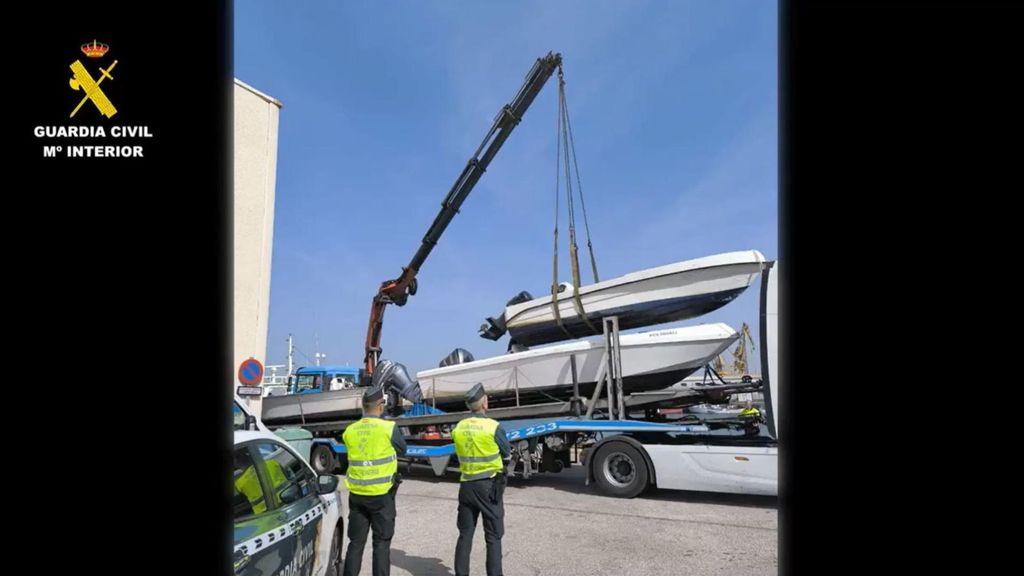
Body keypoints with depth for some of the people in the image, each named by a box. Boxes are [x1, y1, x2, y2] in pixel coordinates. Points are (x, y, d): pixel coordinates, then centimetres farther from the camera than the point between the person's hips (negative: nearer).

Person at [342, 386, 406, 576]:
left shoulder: (350, 431, -1)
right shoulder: (389, 428, -13)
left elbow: (355, 453, 11)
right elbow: (402, 450, 2)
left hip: (357, 494, 4)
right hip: (382, 494, -4)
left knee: (356, 542, 16)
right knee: (381, 543, 8)